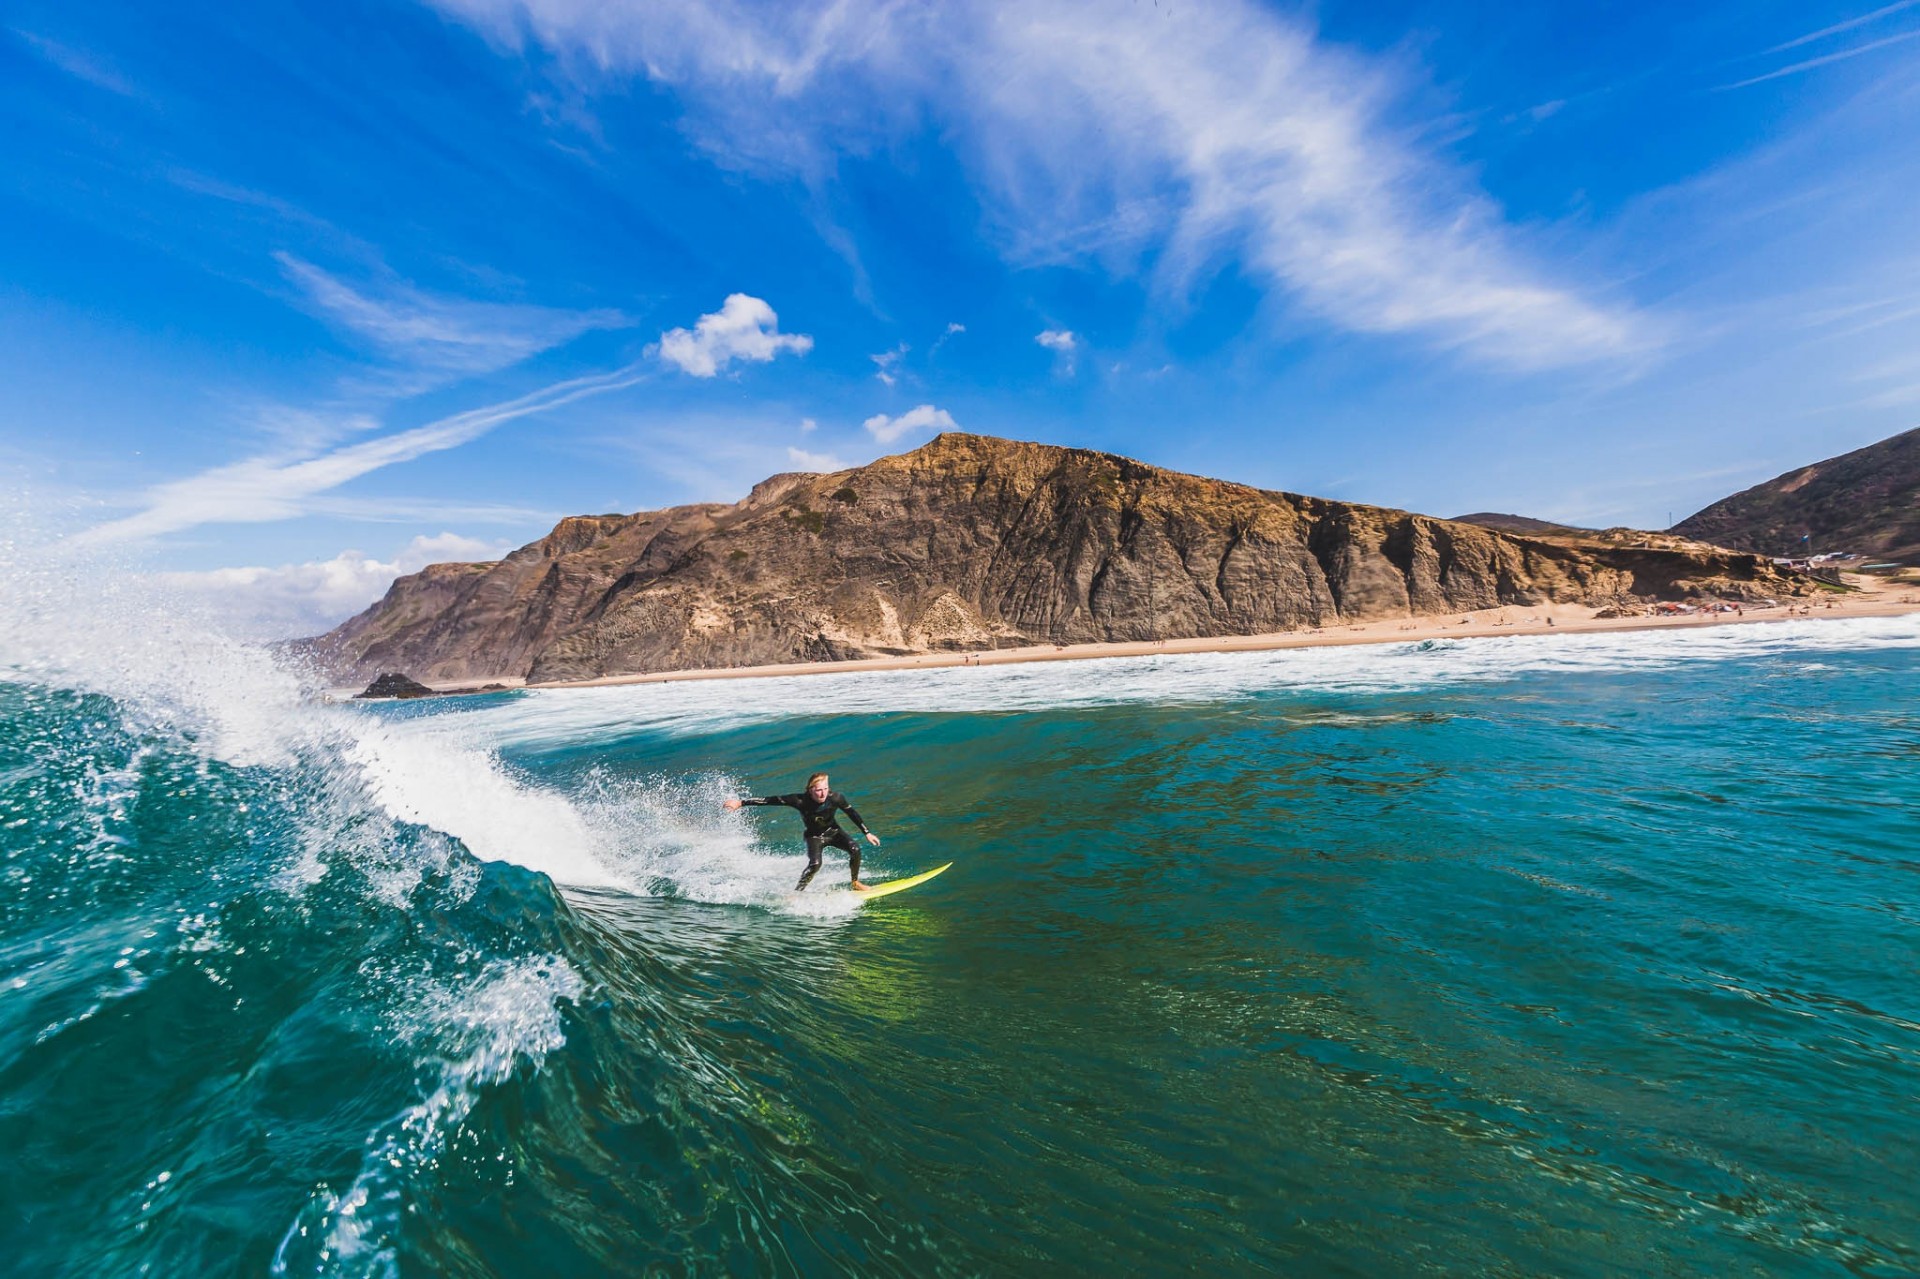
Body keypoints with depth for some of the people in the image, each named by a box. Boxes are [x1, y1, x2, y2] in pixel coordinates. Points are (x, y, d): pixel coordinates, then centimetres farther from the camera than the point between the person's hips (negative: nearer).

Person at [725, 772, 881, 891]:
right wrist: (741, 802, -25)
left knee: (855, 849, -20)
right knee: (815, 864, -29)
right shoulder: (801, 801, -30)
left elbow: (852, 814, -10)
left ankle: (855, 883, 2)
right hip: (814, 836, -2)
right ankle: (797, 892, -9)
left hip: (833, 831, 2)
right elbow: (771, 800, -26)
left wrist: (867, 833, -8)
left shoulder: (835, 797, -26)